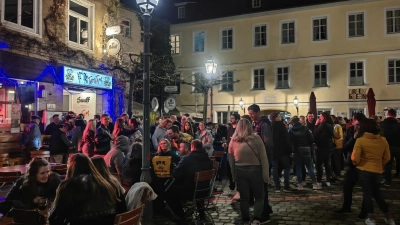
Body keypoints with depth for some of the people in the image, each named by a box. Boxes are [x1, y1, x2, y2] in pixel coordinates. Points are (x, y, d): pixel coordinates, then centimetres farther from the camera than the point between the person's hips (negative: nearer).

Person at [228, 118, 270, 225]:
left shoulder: (233, 140, 1)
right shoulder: (255, 138, -7)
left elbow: (231, 159, 6)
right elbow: (263, 158, -8)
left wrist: (234, 174, 13)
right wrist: (266, 174, -3)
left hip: (239, 171, 3)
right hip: (255, 170, -2)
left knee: (244, 197, 12)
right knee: (259, 197, 11)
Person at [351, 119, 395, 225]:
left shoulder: (360, 140, -16)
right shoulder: (383, 140, -3)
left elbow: (354, 158, -17)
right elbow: (387, 158, 6)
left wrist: (356, 164, 5)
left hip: (363, 170, -4)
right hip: (377, 171, 4)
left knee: (367, 193, 7)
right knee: (377, 193, 19)